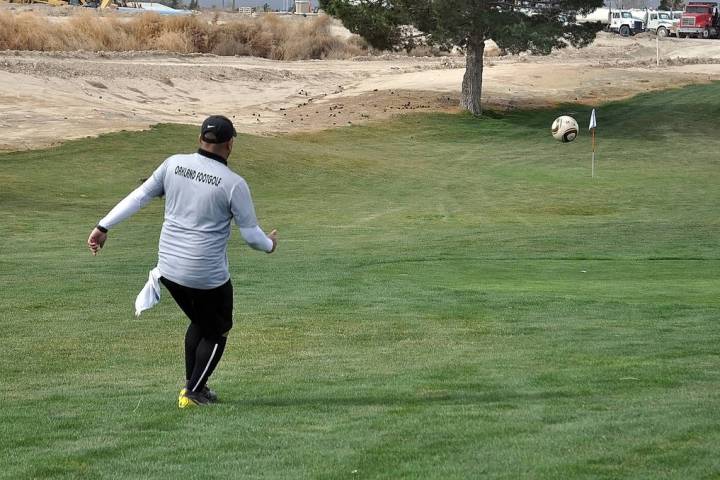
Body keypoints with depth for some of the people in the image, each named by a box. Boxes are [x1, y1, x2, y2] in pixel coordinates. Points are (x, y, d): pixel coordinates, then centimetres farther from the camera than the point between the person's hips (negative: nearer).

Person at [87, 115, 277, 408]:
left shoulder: (173, 164, -1)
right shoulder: (233, 183, -13)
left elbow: (138, 196, 1)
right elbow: (251, 235, -8)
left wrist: (104, 227, 7)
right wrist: (270, 244, 14)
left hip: (168, 269, 5)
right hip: (208, 274, -5)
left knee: (200, 322, 28)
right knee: (217, 330, 19)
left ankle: (191, 384, 31)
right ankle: (194, 393, 14)